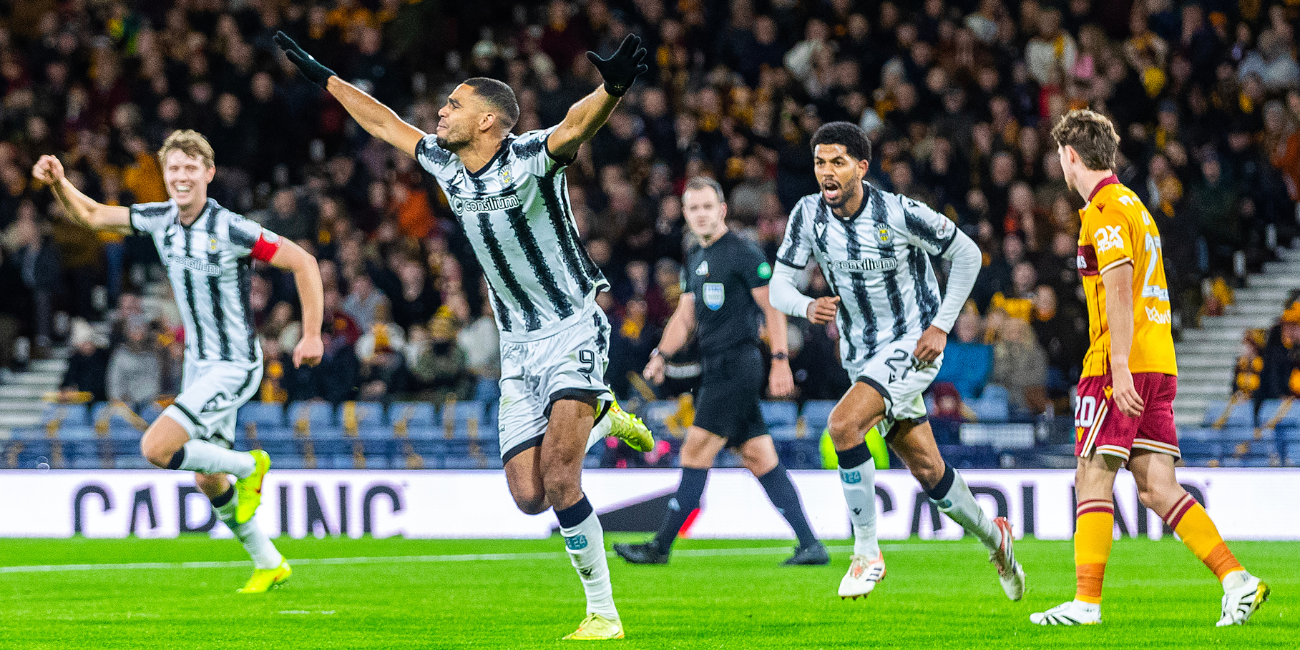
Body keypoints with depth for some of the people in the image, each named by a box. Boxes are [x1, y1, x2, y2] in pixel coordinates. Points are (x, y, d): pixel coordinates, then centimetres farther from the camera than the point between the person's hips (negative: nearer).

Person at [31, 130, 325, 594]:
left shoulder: (229, 229, -20)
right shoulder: (160, 219, -1)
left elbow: (303, 262, -16)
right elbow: (91, 215, 7)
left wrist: (312, 335, -18)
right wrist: (58, 183, -13)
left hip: (233, 367, -7)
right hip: (198, 362, 7)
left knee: (157, 448, -20)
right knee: (208, 482, 12)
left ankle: (248, 466, 3)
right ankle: (268, 564, 29)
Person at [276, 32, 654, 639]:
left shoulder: (530, 158, -16)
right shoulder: (445, 163, 5)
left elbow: (577, 123, -37)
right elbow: (386, 123, 21)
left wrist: (612, 88, -58)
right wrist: (324, 77, 28)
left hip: (572, 330, -7)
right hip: (518, 344, 7)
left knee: (558, 478, -22)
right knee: (529, 495, -1)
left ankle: (603, 613, -13)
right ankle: (603, 417, 30)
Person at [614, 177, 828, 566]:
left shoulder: (744, 254, -8)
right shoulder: (695, 259, 18)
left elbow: (774, 307, -10)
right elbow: (686, 315, 22)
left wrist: (780, 361, -15)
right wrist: (661, 354, 7)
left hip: (736, 365, -9)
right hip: (716, 369, 9)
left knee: (696, 452, -8)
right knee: (759, 459, 5)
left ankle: (661, 546, -4)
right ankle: (810, 545, 4)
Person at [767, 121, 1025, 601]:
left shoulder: (899, 214, -20)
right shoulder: (809, 214, -7)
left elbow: (967, 254, -7)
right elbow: (779, 286, -5)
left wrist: (941, 325, -12)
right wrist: (808, 307, -28)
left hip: (913, 346, -6)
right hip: (862, 356, 6)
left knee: (844, 423, -27)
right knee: (927, 470, 11)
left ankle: (867, 554, -16)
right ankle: (992, 536, 38)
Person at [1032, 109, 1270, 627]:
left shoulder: (1104, 211, -9)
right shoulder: (1134, 205, 21)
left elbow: (1120, 289, -19)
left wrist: (1119, 366, -25)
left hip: (1121, 367, -9)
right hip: (1160, 365, 9)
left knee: (1092, 479, -5)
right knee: (1157, 488, 3)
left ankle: (1086, 602, -6)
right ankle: (1236, 580, -6)